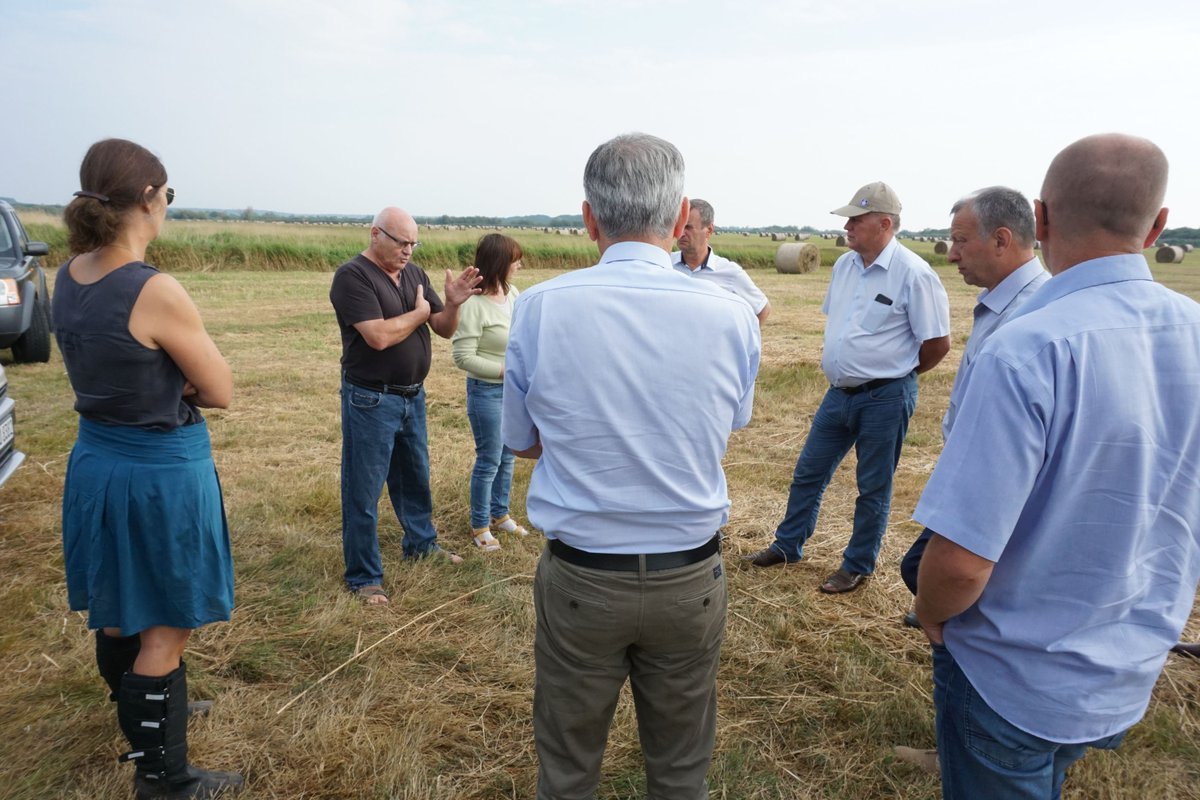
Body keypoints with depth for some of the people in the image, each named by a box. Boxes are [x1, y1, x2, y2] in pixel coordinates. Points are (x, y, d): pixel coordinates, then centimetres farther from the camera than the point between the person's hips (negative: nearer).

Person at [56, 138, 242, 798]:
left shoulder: (67, 277, -1)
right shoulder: (157, 292, -25)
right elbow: (221, 392, -16)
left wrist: (162, 380, -5)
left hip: (94, 463, 8)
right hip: (162, 475, -8)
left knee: (117, 615, 26)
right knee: (164, 632, 7)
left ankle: (140, 720, 49)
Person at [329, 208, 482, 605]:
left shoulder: (414, 273, 7)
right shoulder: (352, 275, -14)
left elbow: (444, 330, 7)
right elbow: (379, 336, -26)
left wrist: (453, 303, -14)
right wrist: (420, 312, -10)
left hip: (413, 395, 7)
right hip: (371, 400, -7)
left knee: (415, 477, 22)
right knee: (363, 491, 4)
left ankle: (421, 543, 42)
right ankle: (363, 576, 17)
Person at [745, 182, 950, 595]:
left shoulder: (913, 273, -16)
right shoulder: (844, 264, 6)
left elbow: (938, 342, -12)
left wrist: (895, 373, 1)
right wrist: (838, 362, 14)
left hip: (884, 398, -7)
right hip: (839, 392, 7)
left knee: (873, 487, 9)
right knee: (808, 472, 15)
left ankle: (858, 566, 25)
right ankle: (787, 546, 32)